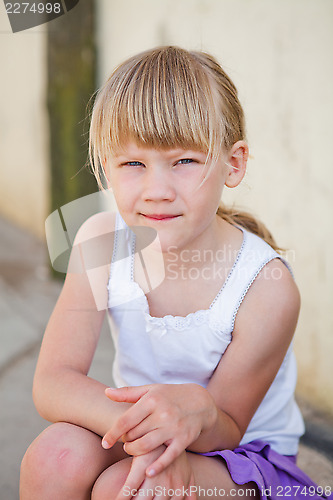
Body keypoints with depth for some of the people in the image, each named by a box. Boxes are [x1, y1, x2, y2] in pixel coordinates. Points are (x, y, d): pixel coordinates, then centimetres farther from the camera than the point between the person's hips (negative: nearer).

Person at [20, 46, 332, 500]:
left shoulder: (267, 289, -24)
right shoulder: (101, 242, -15)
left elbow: (227, 431, -15)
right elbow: (53, 382, -20)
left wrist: (195, 408, -40)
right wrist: (141, 428, -38)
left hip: (245, 460, -3)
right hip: (138, 435, 3)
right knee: (56, 456, -27)